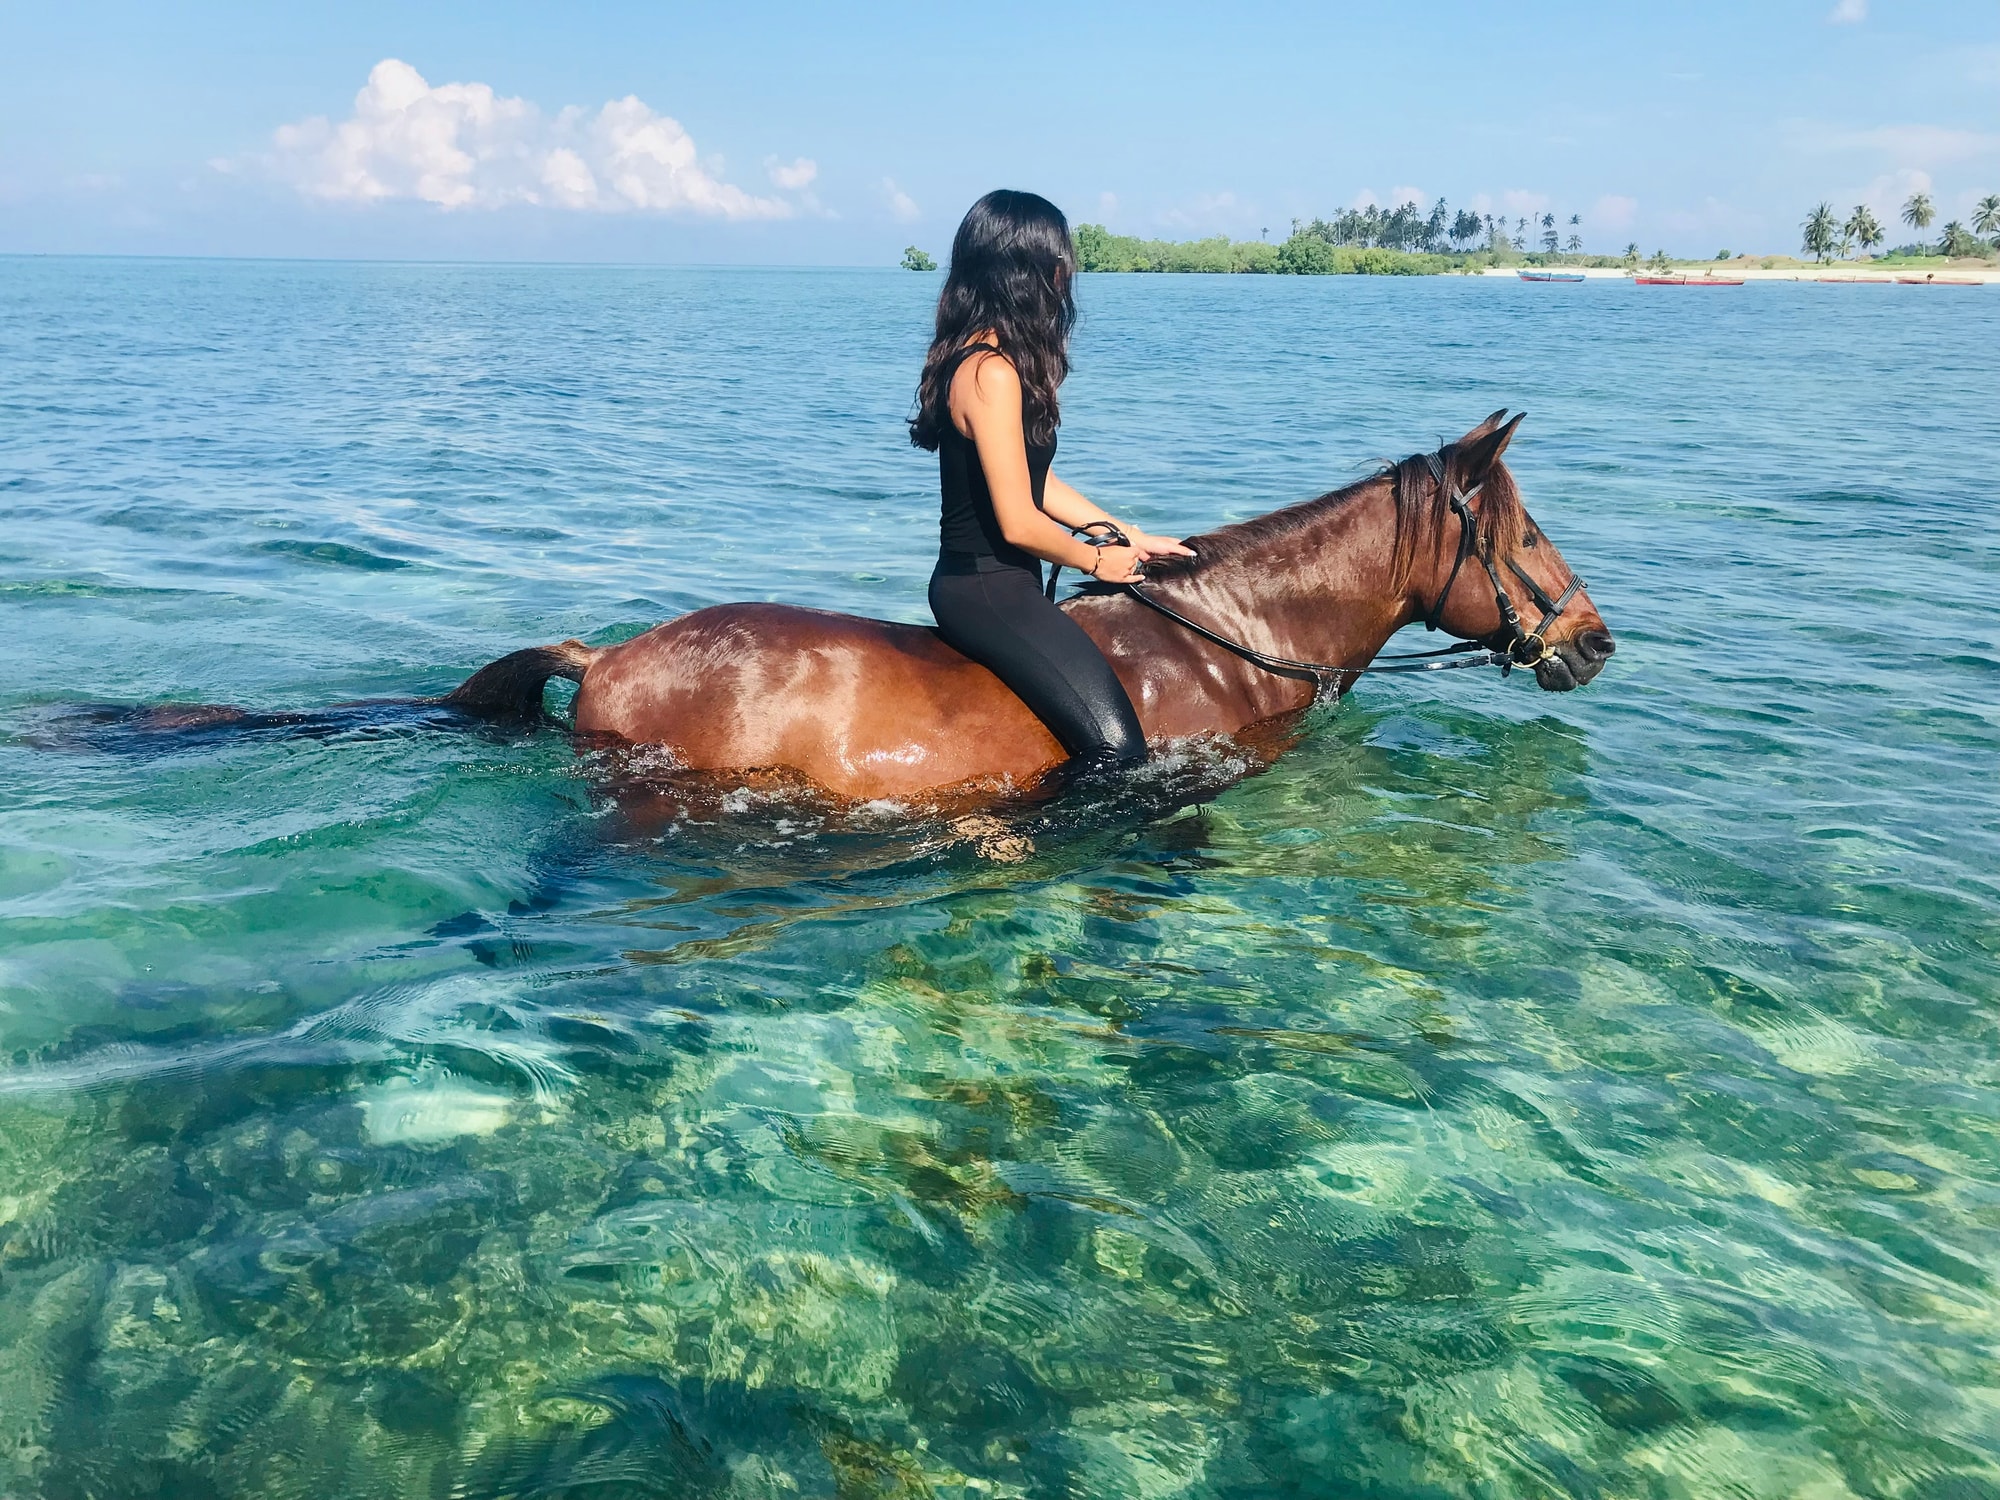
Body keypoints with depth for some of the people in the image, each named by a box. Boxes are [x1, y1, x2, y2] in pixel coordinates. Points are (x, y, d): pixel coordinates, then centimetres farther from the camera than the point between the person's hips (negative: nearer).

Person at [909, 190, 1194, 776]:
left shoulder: (977, 355, 13)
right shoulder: (992, 372, -20)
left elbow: (1038, 483, 17)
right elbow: (1018, 522, -21)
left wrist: (1130, 538, 15)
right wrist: (1098, 561, -4)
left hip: (982, 584, 11)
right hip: (987, 589, -11)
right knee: (1116, 748, -17)